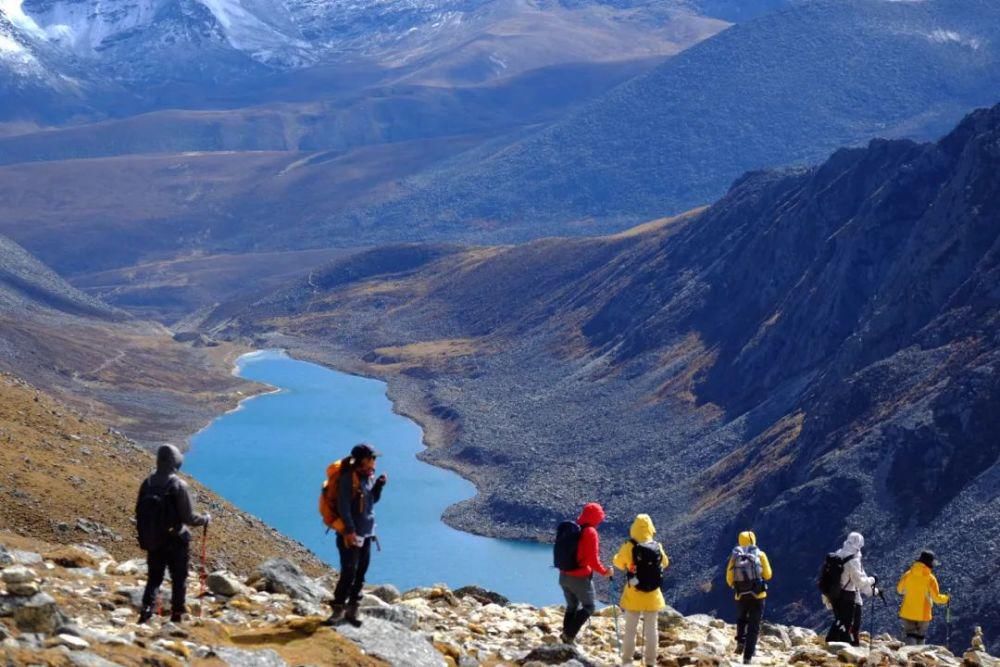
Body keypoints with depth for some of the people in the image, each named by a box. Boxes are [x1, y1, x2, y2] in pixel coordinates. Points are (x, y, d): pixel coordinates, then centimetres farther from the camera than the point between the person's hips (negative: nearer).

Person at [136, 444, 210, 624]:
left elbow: (139, 513, 5)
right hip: (176, 542, -4)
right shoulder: (178, 486, -19)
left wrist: (144, 536, 18)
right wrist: (205, 519, 2)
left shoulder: (147, 484, -3)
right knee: (179, 579, 12)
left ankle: (146, 609, -1)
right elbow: (188, 518, -17)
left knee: (154, 578, 16)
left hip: (152, 542, 4)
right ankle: (177, 615, 15)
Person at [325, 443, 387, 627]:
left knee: (361, 572, 8)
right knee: (349, 572, -9)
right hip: (350, 533, -8)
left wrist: (379, 485, -2)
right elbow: (343, 506, -18)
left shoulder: (369, 475, 7)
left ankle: (352, 609, 15)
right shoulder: (348, 478, -16)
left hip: (367, 532, 8)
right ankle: (339, 609, 0)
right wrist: (349, 530, -21)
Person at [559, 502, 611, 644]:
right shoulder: (590, 532, -16)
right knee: (589, 606, 8)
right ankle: (569, 634, -5)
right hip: (580, 578, -7)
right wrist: (604, 572, -3)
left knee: (572, 606, 20)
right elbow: (593, 560, -18)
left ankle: (567, 640, 20)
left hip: (564, 575, 7)